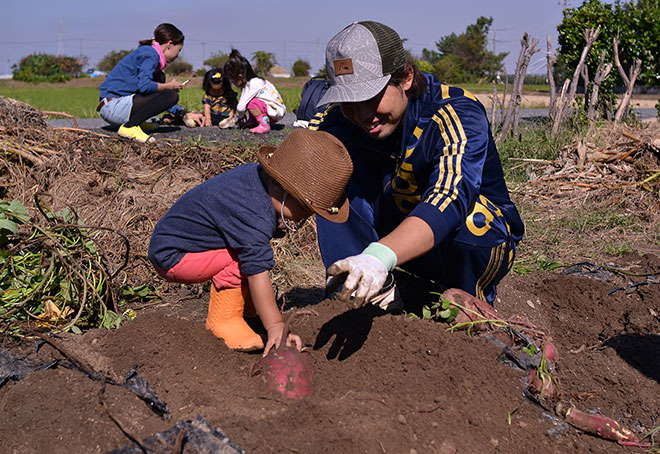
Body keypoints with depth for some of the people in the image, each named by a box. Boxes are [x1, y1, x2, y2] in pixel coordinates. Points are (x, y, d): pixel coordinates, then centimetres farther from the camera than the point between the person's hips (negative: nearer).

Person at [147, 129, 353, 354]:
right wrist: (275, 327, -36)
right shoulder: (252, 217, -35)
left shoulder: (257, 173, -7)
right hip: (170, 256, -10)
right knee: (246, 257, -27)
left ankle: (246, 312, 14)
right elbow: (258, 273, -37)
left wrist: (277, 224, 1)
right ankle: (222, 320, -11)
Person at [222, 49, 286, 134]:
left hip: (276, 110, -10)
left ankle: (264, 125, -18)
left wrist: (235, 119, 0)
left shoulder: (252, 84, -21)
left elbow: (241, 107, -18)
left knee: (252, 103, -24)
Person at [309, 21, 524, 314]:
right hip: (399, 238, 4)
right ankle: (377, 294, -14)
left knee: (471, 216, -41)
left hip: (482, 241, -4)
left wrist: (378, 257, -63)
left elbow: (448, 200, -47)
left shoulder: (458, 115, -30)